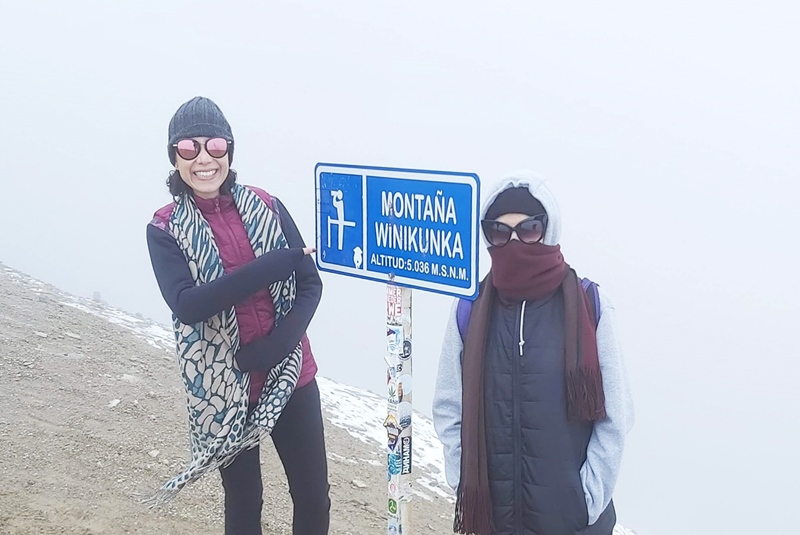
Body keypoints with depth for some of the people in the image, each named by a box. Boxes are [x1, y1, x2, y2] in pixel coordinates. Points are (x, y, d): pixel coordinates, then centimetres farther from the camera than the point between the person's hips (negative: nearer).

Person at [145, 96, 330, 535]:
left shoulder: (267, 207, 0)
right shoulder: (165, 229, -5)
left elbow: (310, 284, -1)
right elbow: (187, 305, -19)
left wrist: (277, 343, -18)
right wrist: (271, 267, -26)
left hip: (291, 376, 2)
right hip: (223, 388, -2)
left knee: (314, 497, 11)